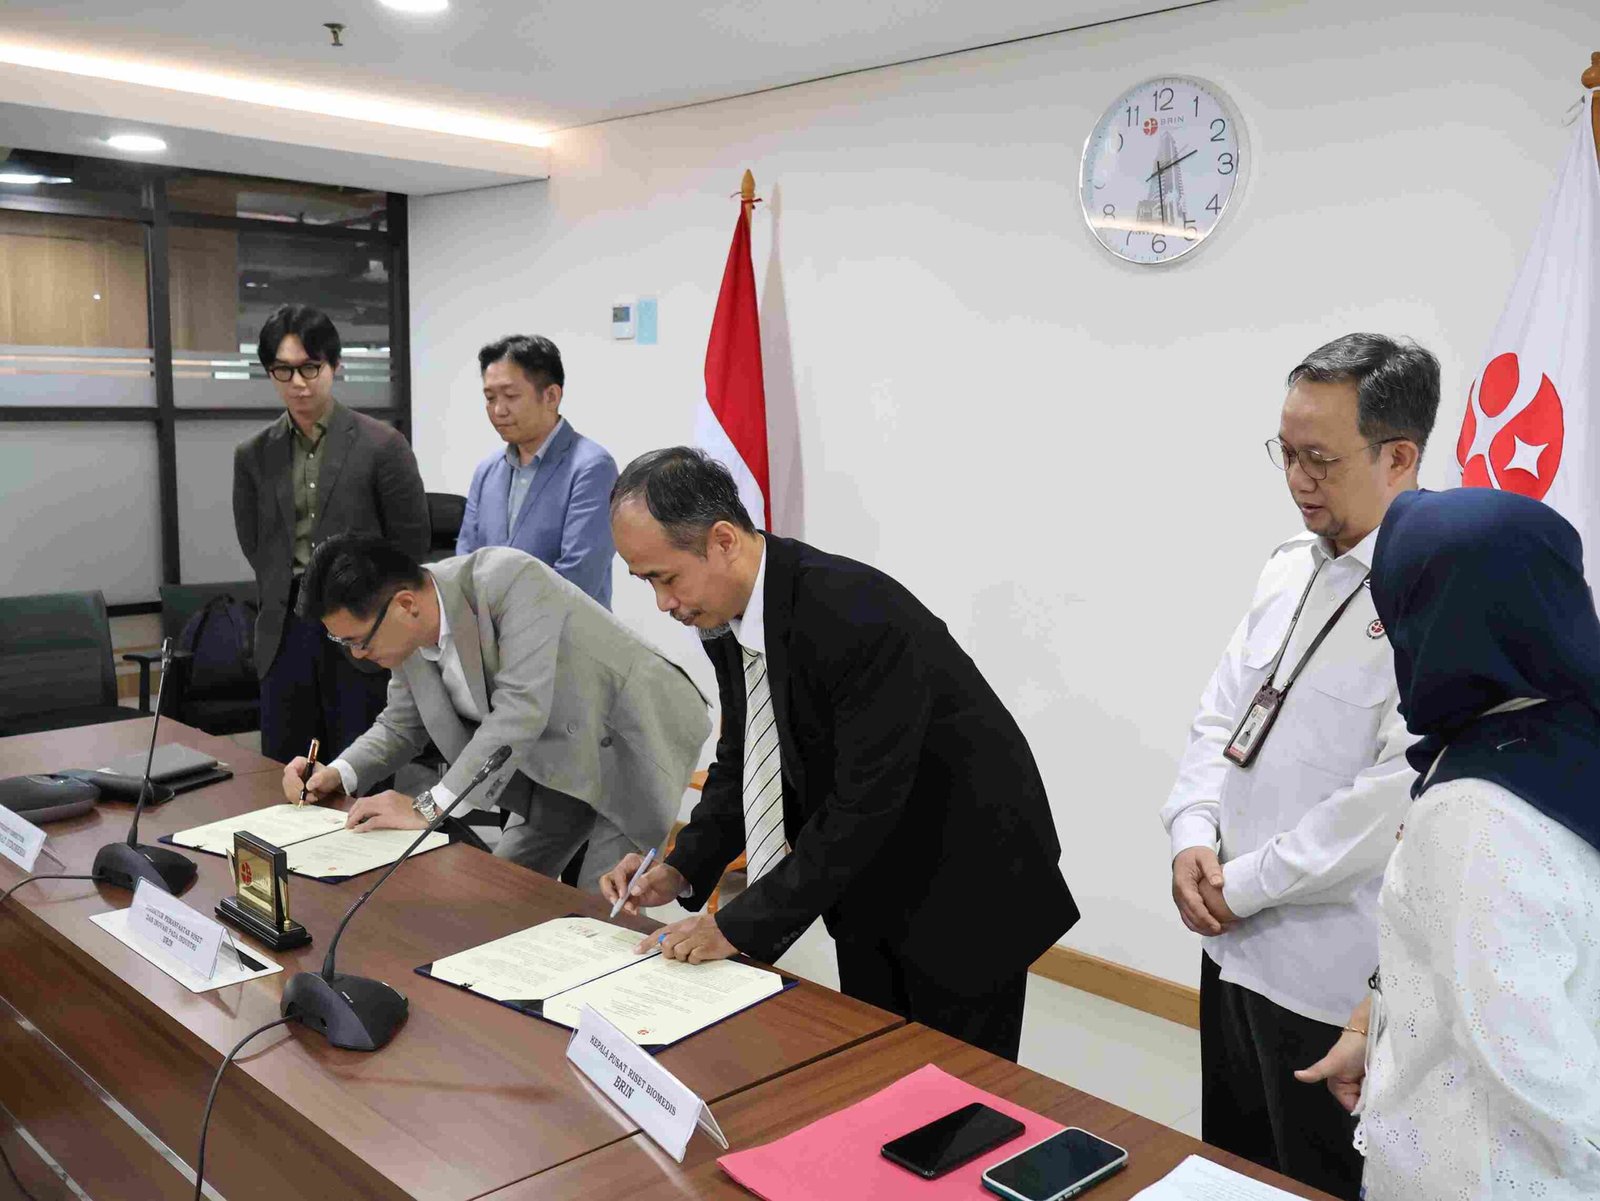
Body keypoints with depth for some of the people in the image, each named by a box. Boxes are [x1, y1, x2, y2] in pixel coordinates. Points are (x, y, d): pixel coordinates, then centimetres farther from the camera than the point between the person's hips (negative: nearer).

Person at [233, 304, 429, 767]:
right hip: (284, 635, 4)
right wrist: (288, 598, 8)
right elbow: (254, 545, 15)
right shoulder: (253, 455, 7)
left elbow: (410, 541, 0)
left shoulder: (381, 445, -5)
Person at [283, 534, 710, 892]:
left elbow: (522, 708, -37)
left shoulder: (509, 580, -30)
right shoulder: (407, 632, -6)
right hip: (557, 761, 8)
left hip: (629, 736, -8)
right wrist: (338, 774, -10)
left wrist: (430, 808, -37)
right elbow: (401, 724, 9)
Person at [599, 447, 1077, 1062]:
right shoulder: (725, 613, -6)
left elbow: (866, 805, -31)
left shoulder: (860, 615, -32)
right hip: (869, 886, 7)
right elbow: (741, 760, 6)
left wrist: (742, 923, -25)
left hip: (967, 885, -7)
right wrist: (681, 869, -8)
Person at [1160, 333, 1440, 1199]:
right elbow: (1221, 714, 10)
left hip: (1329, 971, -7)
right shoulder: (1289, 566, 7)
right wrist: (1193, 838, -5)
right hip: (1235, 939, 7)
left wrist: (1245, 884, -17)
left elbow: (1398, 796, -25)